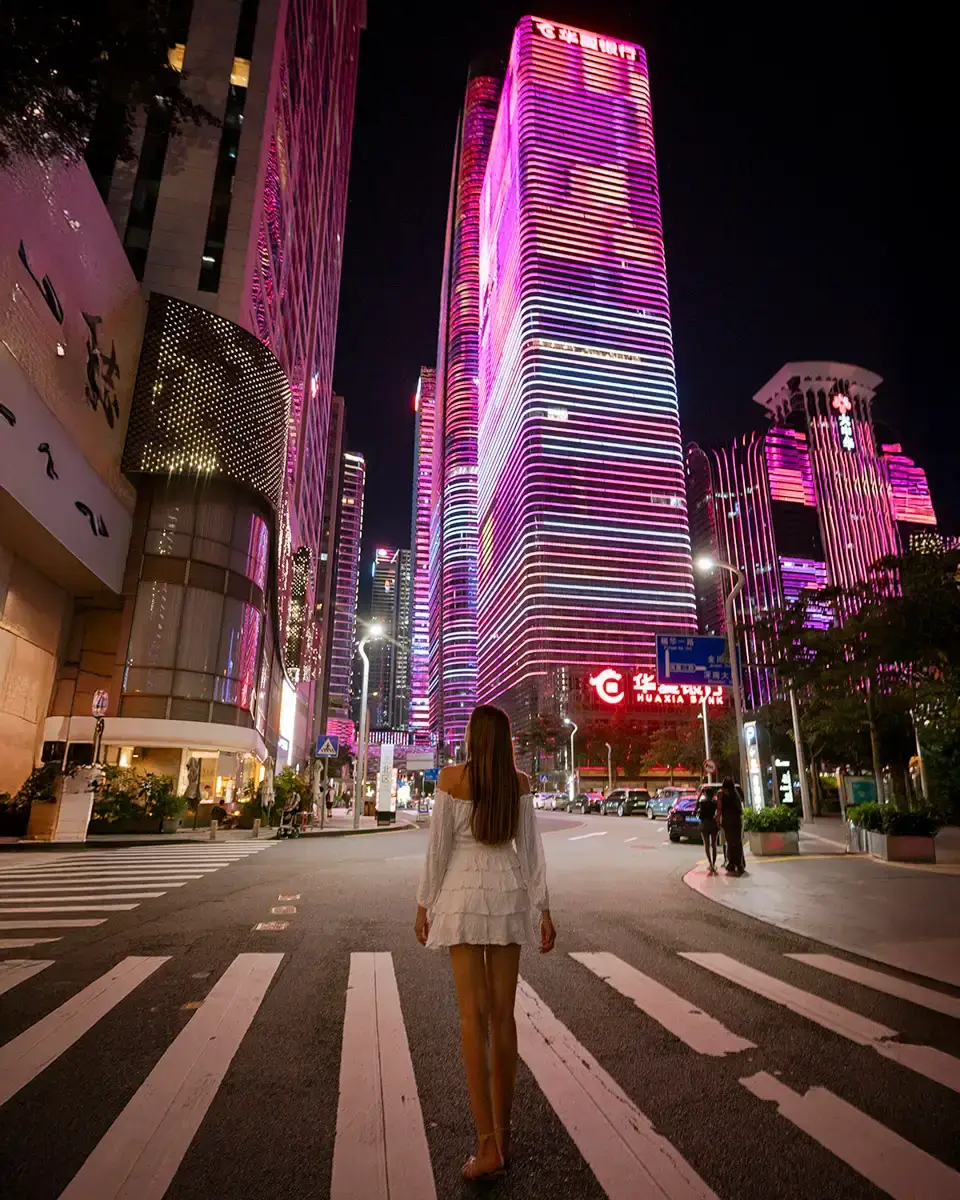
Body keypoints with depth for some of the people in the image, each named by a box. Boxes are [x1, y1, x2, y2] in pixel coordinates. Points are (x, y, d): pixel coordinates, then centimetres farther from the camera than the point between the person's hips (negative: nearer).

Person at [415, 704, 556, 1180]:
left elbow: (439, 846, -7)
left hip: (463, 895, -3)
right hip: (509, 895, 3)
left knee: (474, 1014, 3)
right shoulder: (520, 782, 0)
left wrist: (424, 904, 2)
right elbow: (530, 848, 1)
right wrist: (544, 909, 6)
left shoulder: (451, 777, -8)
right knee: (503, 1014, 12)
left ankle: (488, 1144, 4)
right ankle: (502, 1132, 24)